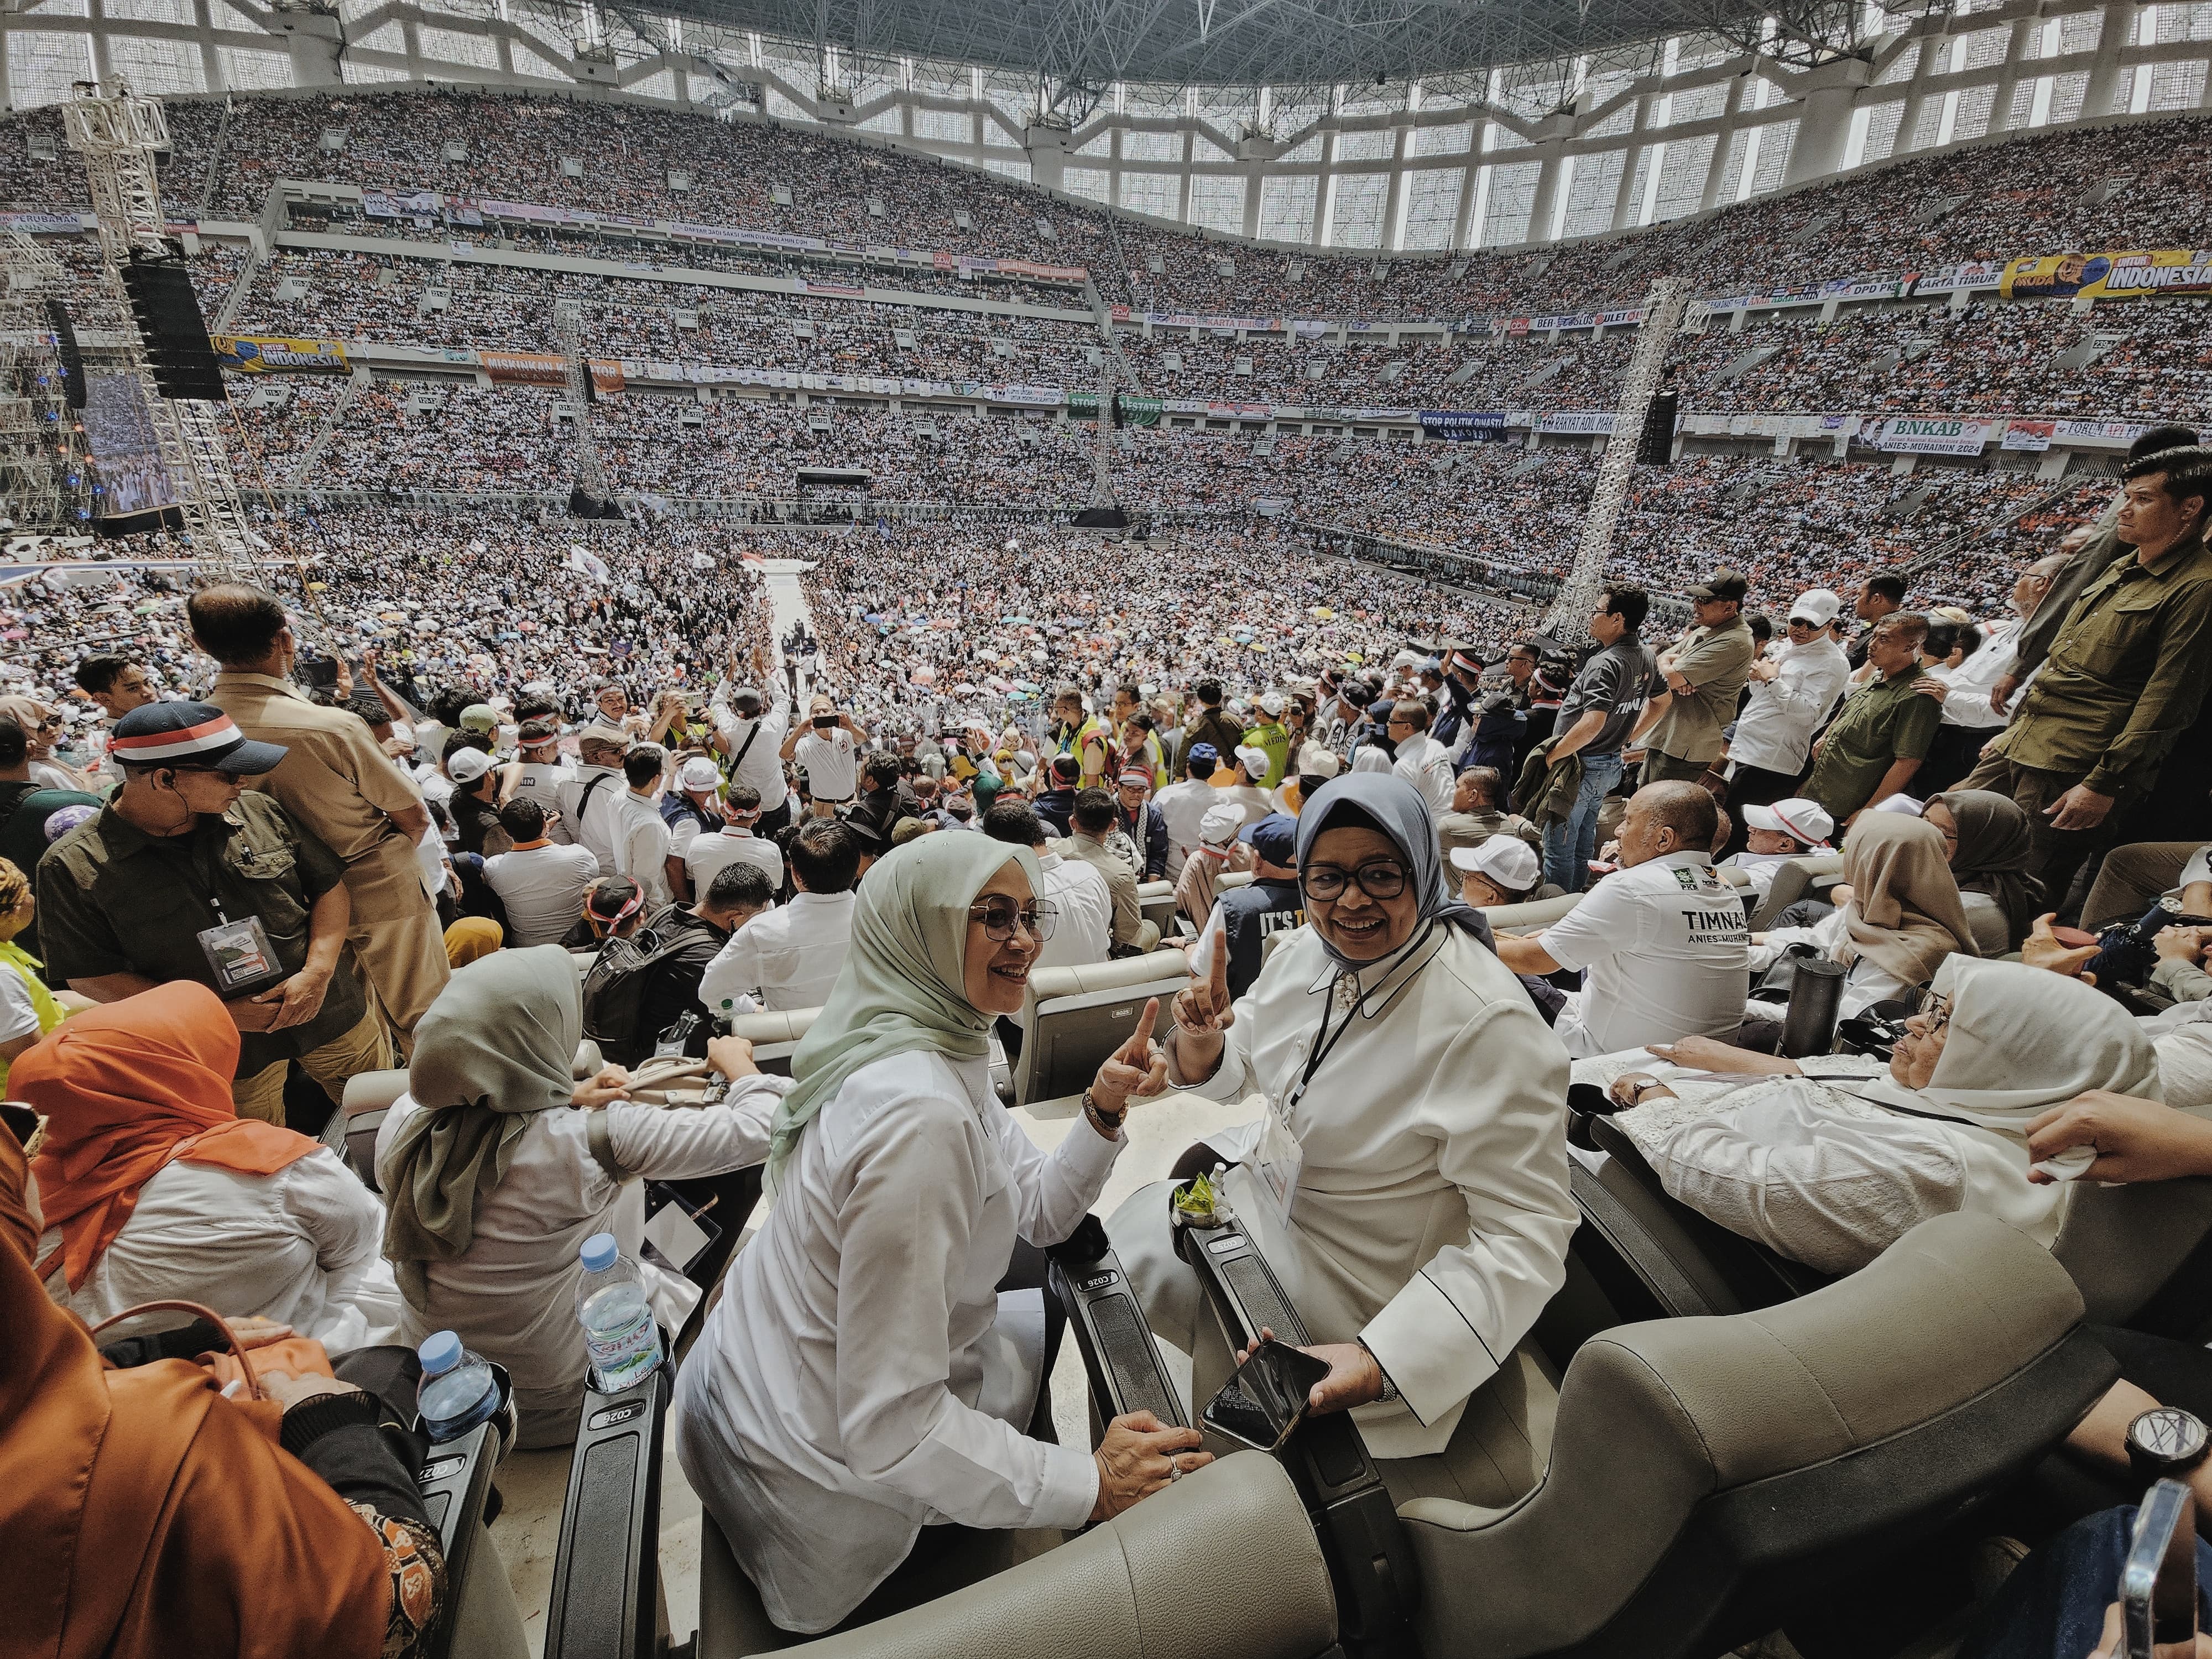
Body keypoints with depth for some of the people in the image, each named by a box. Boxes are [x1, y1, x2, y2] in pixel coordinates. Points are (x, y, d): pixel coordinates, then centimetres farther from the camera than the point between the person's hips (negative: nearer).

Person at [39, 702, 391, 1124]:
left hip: (329, 1010, 2)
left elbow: (329, 885, 1)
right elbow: (89, 974, -9)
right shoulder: (76, 867, -12)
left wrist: (317, 972, -14)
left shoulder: (260, 812, -6)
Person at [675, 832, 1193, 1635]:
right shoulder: (919, 1115, -35)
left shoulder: (940, 1048, -4)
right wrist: (1090, 1484, -24)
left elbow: (1042, 1213, 1)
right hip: (818, 1481, -8)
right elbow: (889, 1432, -32)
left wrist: (1103, 1110, -15)